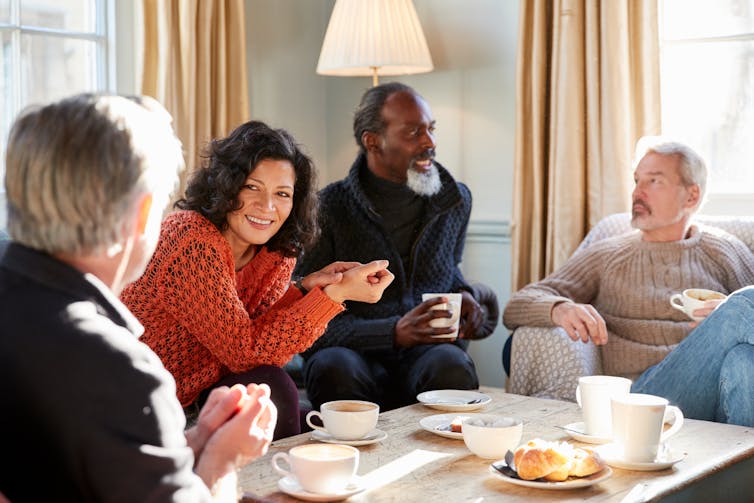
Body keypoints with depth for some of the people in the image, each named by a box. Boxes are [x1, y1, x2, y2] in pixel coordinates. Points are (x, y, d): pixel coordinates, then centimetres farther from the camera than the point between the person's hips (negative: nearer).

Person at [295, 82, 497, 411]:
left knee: (452, 366, -35)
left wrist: (462, 294, 7)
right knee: (336, 368, -39)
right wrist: (395, 332, -22)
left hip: (427, 351, 2)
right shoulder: (329, 209, -6)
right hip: (356, 352, -2)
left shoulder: (456, 200, 10)